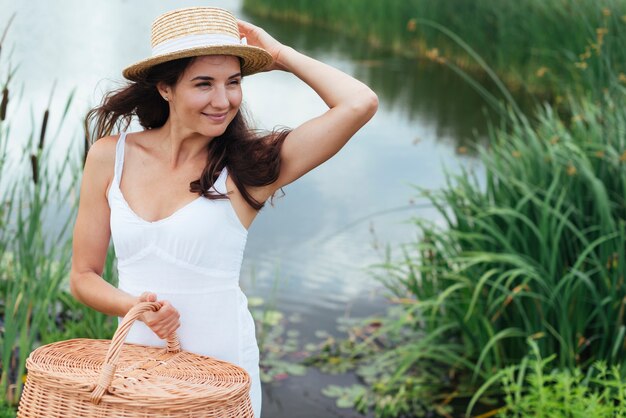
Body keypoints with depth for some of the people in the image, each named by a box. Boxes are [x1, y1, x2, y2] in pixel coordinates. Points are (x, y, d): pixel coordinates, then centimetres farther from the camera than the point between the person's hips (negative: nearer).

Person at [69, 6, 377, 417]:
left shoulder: (249, 167, -9)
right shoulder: (110, 156, -3)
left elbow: (359, 104, -20)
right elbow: (83, 275, 2)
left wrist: (279, 55, -8)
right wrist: (136, 306, -18)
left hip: (222, 364, -2)